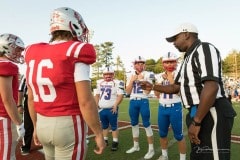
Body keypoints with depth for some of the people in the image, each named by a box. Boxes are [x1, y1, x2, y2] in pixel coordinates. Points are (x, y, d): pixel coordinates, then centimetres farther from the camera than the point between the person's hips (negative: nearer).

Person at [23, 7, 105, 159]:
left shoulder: (34, 55, 5)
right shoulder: (76, 54, -15)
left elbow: (31, 98, 9)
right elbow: (86, 102, -19)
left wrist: (36, 127, 20)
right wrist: (99, 134, -8)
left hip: (43, 124, 7)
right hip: (69, 125, -7)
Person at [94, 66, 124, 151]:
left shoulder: (117, 83, -8)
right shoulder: (100, 82, 11)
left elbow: (120, 95, -11)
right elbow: (97, 95, 18)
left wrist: (115, 105, -19)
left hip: (112, 109, -5)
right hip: (102, 109, 6)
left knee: (114, 126, 3)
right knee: (104, 126, 17)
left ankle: (115, 142, 13)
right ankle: (105, 140, 30)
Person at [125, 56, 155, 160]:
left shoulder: (148, 75, -3)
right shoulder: (130, 75, 7)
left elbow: (147, 91, -9)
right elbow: (128, 92, 2)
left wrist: (142, 80, -14)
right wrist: (132, 80, -8)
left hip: (143, 101, -4)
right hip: (133, 102, 4)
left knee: (146, 124, -2)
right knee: (134, 124, 13)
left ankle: (151, 149, 8)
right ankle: (136, 146, 29)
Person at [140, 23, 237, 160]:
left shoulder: (204, 49, -12)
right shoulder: (188, 58, 19)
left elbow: (211, 87, -25)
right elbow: (176, 88, 27)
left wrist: (196, 122, -24)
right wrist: (152, 87, 23)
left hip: (211, 114, -10)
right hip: (199, 113, 10)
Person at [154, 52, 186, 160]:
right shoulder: (159, 76, 7)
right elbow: (157, 94, 5)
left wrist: (171, 79, -14)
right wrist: (161, 81, -3)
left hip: (175, 107, -5)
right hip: (162, 108, 5)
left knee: (178, 135, 2)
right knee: (162, 134, 17)